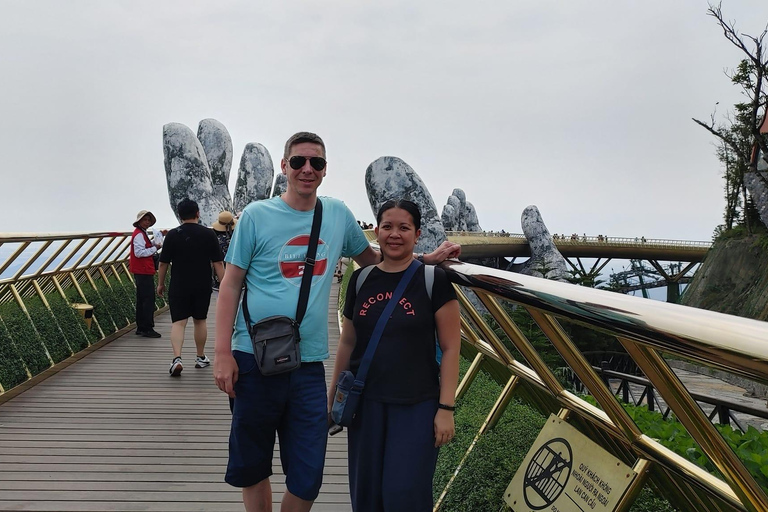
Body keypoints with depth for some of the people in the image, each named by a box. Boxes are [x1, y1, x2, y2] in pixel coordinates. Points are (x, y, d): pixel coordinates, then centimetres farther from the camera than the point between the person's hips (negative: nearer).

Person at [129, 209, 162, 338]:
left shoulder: (142, 234, 19)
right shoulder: (139, 235, -14)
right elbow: (139, 252, -24)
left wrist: (155, 244, 10)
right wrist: (155, 248, -16)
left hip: (142, 271, 11)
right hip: (144, 272, -11)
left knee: (142, 299, 14)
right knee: (149, 299, -10)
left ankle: (141, 328, 21)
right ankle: (148, 329, -8)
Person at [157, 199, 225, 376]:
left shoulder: (173, 235, -4)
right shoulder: (209, 234, -3)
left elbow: (164, 263, -1)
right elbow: (218, 263, -4)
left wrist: (160, 283, 11)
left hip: (178, 287, -1)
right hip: (203, 287, 1)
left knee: (178, 322, -1)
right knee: (200, 321, 15)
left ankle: (177, 358, -18)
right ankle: (201, 358, 27)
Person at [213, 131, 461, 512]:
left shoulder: (338, 214, 6)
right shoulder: (257, 215, -3)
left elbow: (371, 259, 21)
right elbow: (230, 285, -1)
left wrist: (428, 258, 11)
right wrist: (223, 353, -6)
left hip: (309, 364, 2)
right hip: (254, 360, -2)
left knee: (307, 481, 5)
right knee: (251, 469, 12)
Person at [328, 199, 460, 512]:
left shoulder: (434, 280, -6)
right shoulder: (361, 280, 6)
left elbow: (450, 348, -5)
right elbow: (347, 343, 13)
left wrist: (446, 408, -10)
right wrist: (333, 397, 15)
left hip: (417, 405, -4)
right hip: (365, 402, 4)